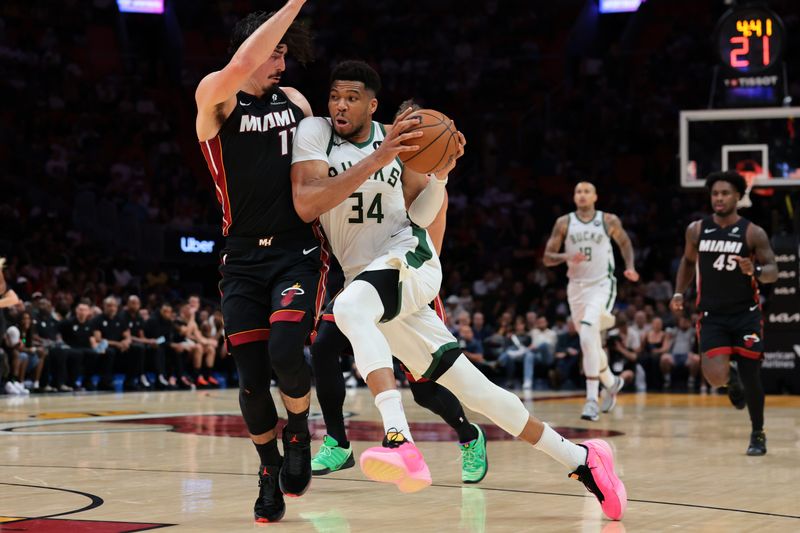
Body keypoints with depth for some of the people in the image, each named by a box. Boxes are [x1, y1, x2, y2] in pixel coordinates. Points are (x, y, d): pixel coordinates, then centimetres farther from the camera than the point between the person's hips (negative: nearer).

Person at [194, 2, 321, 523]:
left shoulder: (294, 101, 11)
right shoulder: (215, 97, -4)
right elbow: (242, 63, -27)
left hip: (298, 253, 1)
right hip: (243, 259, -1)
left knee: (285, 351, -21)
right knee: (252, 377, -3)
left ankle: (299, 430, 9)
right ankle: (270, 471, 22)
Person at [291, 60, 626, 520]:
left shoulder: (396, 136, 3)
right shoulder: (315, 133, -1)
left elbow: (421, 215, 11)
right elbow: (305, 205, -18)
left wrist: (440, 174, -8)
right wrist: (376, 160, -24)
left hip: (408, 258, -2)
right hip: (370, 281, 2)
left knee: (350, 306, -36)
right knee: (470, 386, 3)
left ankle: (400, 442, -50)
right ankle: (581, 459, 14)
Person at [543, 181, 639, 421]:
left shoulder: (609, 221, -2)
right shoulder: (564, 223, 2)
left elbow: (624, 242, 17)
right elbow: (547, 258, 1)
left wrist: (630, 266, 1)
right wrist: (567, 257, -19)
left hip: (602, 285, -4)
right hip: (576, 287, 4)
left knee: (588, 336, -25)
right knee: (590, 343, 14)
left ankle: (592, 399, -23)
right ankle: (611, 382, 43)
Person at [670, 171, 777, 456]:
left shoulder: (753, 233, -7)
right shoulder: (696, 230, 1)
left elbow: (773, 271, -8)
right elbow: (688, 261, 19)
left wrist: (755, 271, -29)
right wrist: (679, 292, 8)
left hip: (746, 313, -1)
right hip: (712, 315, 1)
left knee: (751, 376, 1)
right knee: (716, 377, -16)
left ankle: (758, 434, 23)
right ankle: (732, 378, 23)